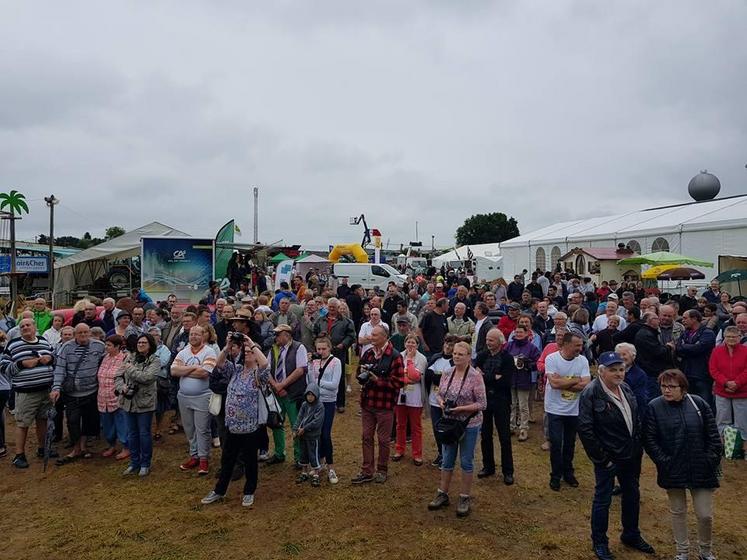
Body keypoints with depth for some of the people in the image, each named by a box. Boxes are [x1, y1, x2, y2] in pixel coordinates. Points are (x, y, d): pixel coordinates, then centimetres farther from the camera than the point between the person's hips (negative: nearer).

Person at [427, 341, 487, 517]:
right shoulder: (447, 373, 0)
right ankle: (442, 495, 29)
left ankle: (464, 499, 23)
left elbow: (482, 404, -15)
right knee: (447, 460, 15)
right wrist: (441, 402, -12)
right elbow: (440, 394, 10)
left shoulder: (475, 376, -16)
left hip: (469, 425, -5)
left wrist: (460, 408, -23)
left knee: (466, 462, 9)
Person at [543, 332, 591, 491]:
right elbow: (554, 383, -25)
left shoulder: (583, 360, -5)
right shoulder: (551, 359, -15)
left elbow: (585, 385, -15)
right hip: (555, 409, -3)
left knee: (570, 443, 16)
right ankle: (556, 475, 19)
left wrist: (562, 382, -19)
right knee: (556, 443, 2)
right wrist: (576, 380, -16)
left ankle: (568, 472, 34)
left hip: (574, 410, 3)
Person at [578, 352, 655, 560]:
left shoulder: (625, 389, 3)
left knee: (632, 495, 21)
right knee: (603, 499, 7)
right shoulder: (591, 393, -20)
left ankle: (631, 535, 42)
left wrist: (638, 447, 8)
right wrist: (601, 458, -18)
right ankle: (599, 542, 25)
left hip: (631, 455, 7)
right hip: (608, 457, -7)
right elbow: (585, 429, -21)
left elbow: (636, 419, 14)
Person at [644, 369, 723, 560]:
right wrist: (664, 462, -12)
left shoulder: (698, 403, -6)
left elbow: (713, 436, 0)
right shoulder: (654, 407, -10)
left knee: (705, 515, 6)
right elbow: (649, 440, -7)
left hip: (701, 470, 1)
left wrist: (711, 461, -4)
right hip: (673, 471, 0)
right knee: (678, 512, 14)